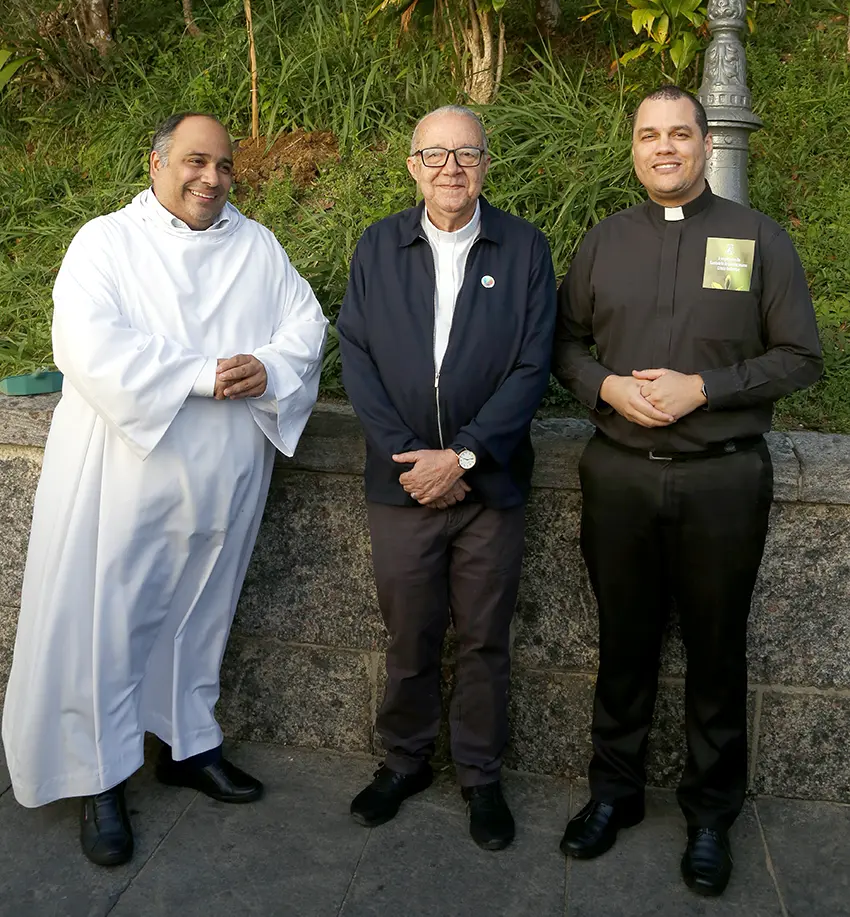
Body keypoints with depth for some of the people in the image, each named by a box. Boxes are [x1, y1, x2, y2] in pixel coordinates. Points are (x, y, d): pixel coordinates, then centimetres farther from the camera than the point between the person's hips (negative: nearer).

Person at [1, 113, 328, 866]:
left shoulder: (258, 247, 11)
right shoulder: (105, 241, -1)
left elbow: (306, 323, 5)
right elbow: (89, 343, -16)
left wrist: (268, 369, -16)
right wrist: (203, 376, -20)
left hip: (225, 476, 4)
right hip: (124, 470, -3)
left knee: (200, 612, 15)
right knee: (107, 616, 2)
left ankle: (190, 743, 33)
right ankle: (103, 776, 18)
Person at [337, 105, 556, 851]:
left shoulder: (525, 248, 0)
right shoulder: (378, 246, 5)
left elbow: (532, 368, -6)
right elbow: (357, 359, 0)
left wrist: (461, 456, -14)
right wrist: (410, 455, -10)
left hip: (490, 481, -1)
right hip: (401, 481, 1)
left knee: (485, 641, 11)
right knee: (409, 637, 13)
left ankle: (482, 775, 30)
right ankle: (406, 760, 35)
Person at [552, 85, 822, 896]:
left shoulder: (758, 239, 0)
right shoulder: (604, 241, 8)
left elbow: (799, 356, -2)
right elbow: (564, 339, 11)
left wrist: (701, 388, -15)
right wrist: (607, 386, -10)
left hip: (723, 479, -2)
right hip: (619, 476, 2)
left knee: (716, 652, 11)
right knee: (624, 643, 14)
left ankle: (711, 812, 30)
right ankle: (614, 790, 33)